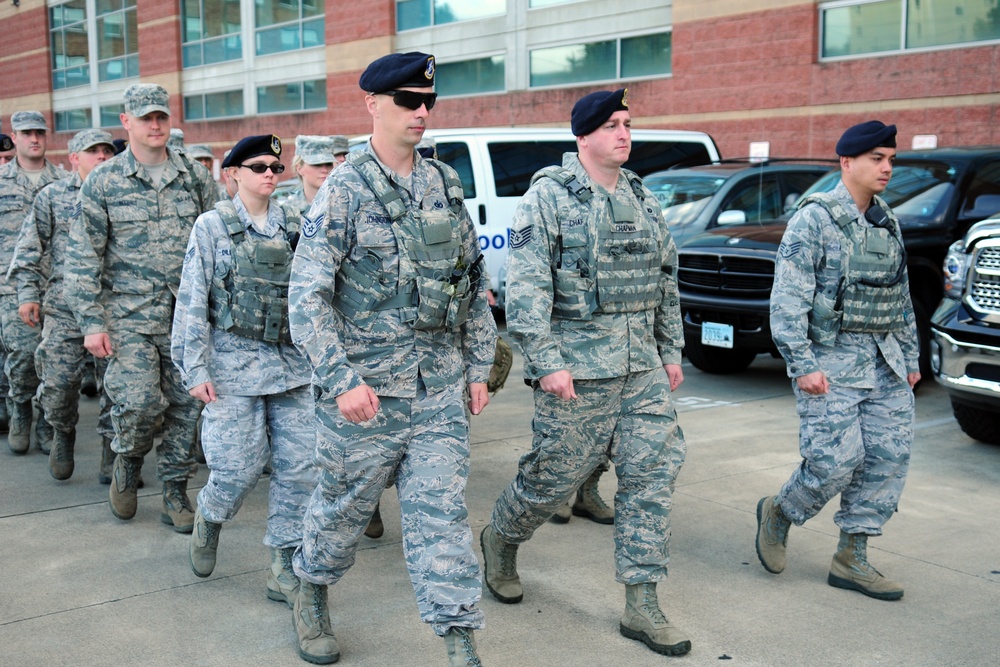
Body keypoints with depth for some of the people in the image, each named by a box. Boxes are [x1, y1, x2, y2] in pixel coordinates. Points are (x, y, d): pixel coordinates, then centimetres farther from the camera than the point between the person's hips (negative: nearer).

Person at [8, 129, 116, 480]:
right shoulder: (52, 196, 6)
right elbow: (29, 249, 7)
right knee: (59, 383, -1)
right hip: (64, 309, -1)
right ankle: (63, 432, 28)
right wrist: (27, 293, -1)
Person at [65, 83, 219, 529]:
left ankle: (175, 494, 21)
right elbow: (82, 257, -1)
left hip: (189, 316, 3)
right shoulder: (103, 182, 0)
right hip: (130, 316, -2)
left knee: (186, 406, 4)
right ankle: (127, 463, 18)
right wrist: (91, 322, -6)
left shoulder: (197, 177, 7)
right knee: (140, 400, -14)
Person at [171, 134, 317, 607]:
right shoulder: (212, 226, -1)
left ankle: (283, 569, 12)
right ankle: (208, 520, 29)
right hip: (234, 363, -4)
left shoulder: (291, 227, 9)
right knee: (240, 466, -6)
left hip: (292, 362, 4)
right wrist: (195, 369, -9)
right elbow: (192, 302, -3)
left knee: (300, 466, -1)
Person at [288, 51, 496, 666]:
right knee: (345, 506, 13)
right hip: (366, 388, -3)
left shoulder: (445, 184, 8)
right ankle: (312, 597, 41)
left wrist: (478, 368, 11)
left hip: (441, 390, 4)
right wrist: (342, 381, -21)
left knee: (443, 514, 3)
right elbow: (308, 297, -12)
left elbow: (475, 283, 14)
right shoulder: (344, 190, -8)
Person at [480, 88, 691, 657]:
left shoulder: (643, 198, 13)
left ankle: (642, 606, 10)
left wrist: (672, 351, 15)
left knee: (653, 473, 1)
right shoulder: (549, 195, -7)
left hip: (643, 366, 6)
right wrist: (546, 363, -19)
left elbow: (666, 279, 19)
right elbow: (527, 286, -14)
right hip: (577, 365, -6)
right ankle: (500, 541, 35)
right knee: (555, 475, 4)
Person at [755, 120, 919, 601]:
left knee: (889, 457, 3)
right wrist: (802, 366, -19)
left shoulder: (888, 223, 14)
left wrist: (910, 358, 18)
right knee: (836, 459, -11)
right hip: (831, 359, -7)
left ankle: (851, 559, 13)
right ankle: (779, 513, 18)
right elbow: (788, 300, -14)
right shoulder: (815, 219, -8)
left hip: (884, 362, 7)